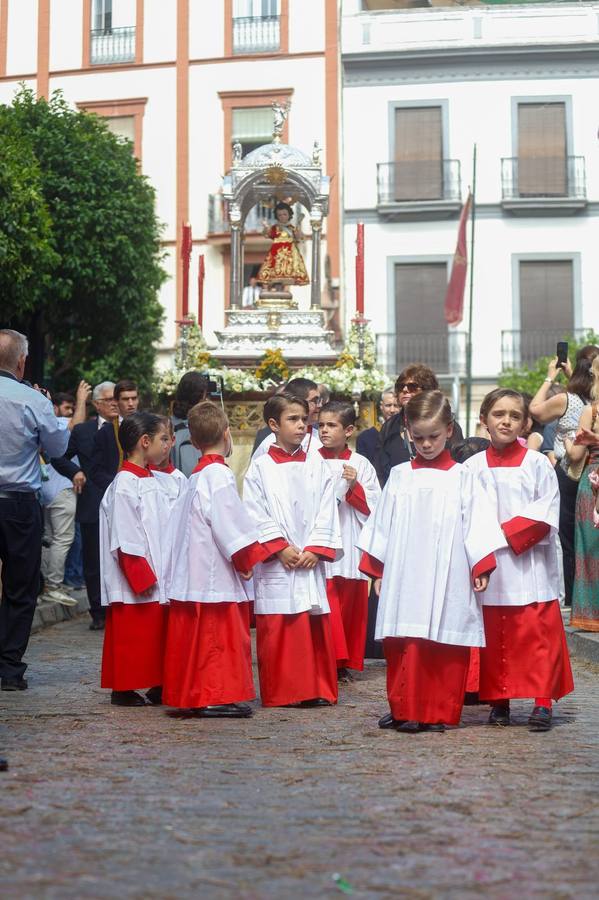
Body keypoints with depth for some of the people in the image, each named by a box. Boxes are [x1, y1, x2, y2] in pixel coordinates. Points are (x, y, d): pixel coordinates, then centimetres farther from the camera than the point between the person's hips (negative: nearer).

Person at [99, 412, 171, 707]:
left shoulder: (150, 481, 14)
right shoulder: (125, 484, -15)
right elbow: (126, 539, -18)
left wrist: (163, 575, 17)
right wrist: (143, 578, -18)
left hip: (154, 580, 9)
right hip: (134, 583, -9)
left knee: (156, 634, 13)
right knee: (130, 635, 0)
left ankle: (156, 686, 20)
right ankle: (123, 689, 9)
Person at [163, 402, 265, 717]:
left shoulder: (196, 477, 15)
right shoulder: (218, 475, -14)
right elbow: (230, 525, -18)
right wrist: (247, 560, -7)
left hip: (194, 571, 9)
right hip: (215, 574, -9)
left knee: (200, 639, 12)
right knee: (220, 638, -5)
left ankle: (197, 695, 16)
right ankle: (215, 698, -4)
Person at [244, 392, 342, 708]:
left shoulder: (316, 465, 9)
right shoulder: (261, 467, 1)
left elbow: (326, 512, 5)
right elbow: (256, 515, -4)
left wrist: (315, 549, -7)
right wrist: (280, 547, -11)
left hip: (310, 560, 3)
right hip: (275, 563, -3)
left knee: (316, 628, 4)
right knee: (276, 630, -1)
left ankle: (317, 690, 13)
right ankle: (279, 693, 7)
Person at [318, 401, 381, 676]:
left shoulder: (361, 465, 5)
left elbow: (374, 507, 1)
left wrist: (354, 486, -12)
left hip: (350, 548, 2)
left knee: (350, 607, 7)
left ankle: (344, 662, 18)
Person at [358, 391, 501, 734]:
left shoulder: (461, 478, 6)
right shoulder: (400, 476, 12)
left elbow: (477, 525, 3)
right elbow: (382, 525, 14)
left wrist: (481, 567, -4)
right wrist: (377, 570, 10)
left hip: (448, 580, -2)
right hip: (405, 578, 2)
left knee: (446, 648, -1)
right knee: (404, 646, -1)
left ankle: (440, 713, 9)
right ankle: (404, 710, 9)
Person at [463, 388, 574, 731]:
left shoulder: (537, 464, 0)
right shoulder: (472, 467, 8)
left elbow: (545, 516, -6)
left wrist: (506, 534, -14)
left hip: (529, 566, -2)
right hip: (488, 568, 2)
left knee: (537, 635, -4)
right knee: (493, 637, 6)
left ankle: (543, 702, 2)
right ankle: (498, 701, 15)